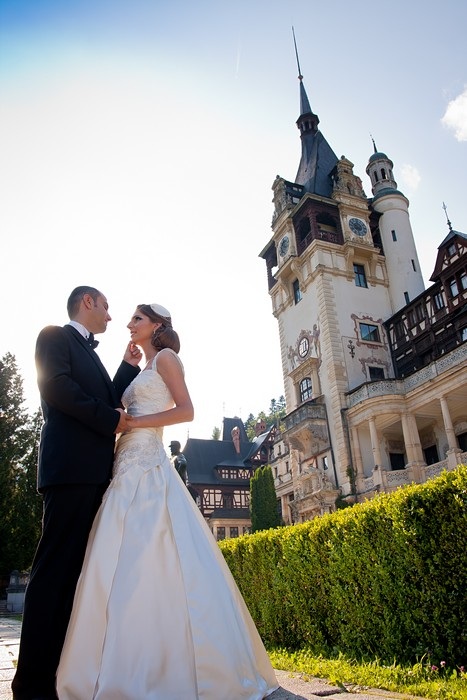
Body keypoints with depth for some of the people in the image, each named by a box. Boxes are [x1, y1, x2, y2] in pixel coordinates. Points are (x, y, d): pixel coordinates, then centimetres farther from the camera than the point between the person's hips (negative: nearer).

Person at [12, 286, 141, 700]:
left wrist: (129, 367, 19)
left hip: (95, 472, 9)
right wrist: (111, 418, -10)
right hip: (71, 467, -9)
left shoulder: (91, 355, 28)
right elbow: (55, 386, -14)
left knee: (78, 569, 8)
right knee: (56, 567, -9)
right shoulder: (55, 336, 3)